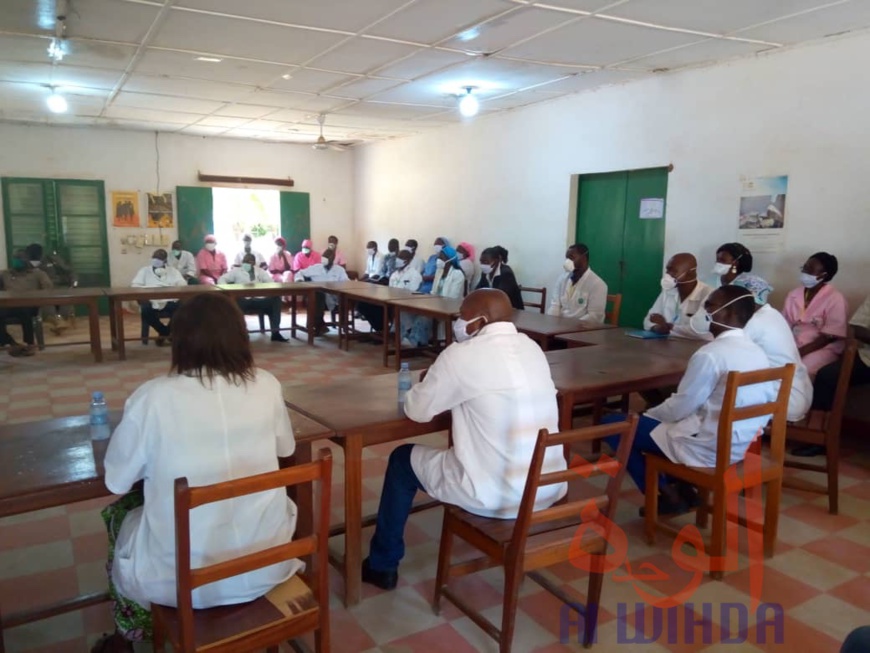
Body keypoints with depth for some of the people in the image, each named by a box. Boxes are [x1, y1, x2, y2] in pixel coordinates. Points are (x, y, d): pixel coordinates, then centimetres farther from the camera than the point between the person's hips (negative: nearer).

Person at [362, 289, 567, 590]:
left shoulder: (462, 354, -15)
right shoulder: (533, 348, 6)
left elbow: (417, 410, -4)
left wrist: (429, 383, 16)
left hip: (494, 495, -6)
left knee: (403, 459, 18)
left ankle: (382, 565, 32)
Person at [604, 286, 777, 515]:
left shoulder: (710, 354, -21)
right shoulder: (758, 352, 5)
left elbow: (680, 407, -15)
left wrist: (645, 415, 5)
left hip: (705, 448, -9)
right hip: (740, 445, 9)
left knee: (612, 424, 1)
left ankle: (667, 495, 8)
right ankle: (684, 489, 19)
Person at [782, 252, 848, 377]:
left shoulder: (835, 299, -7)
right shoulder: (793, 295, 9)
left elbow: (829, 337, -12)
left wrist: (800, 352, -22)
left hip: (823, 348, -5)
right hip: (794, 345, 5)